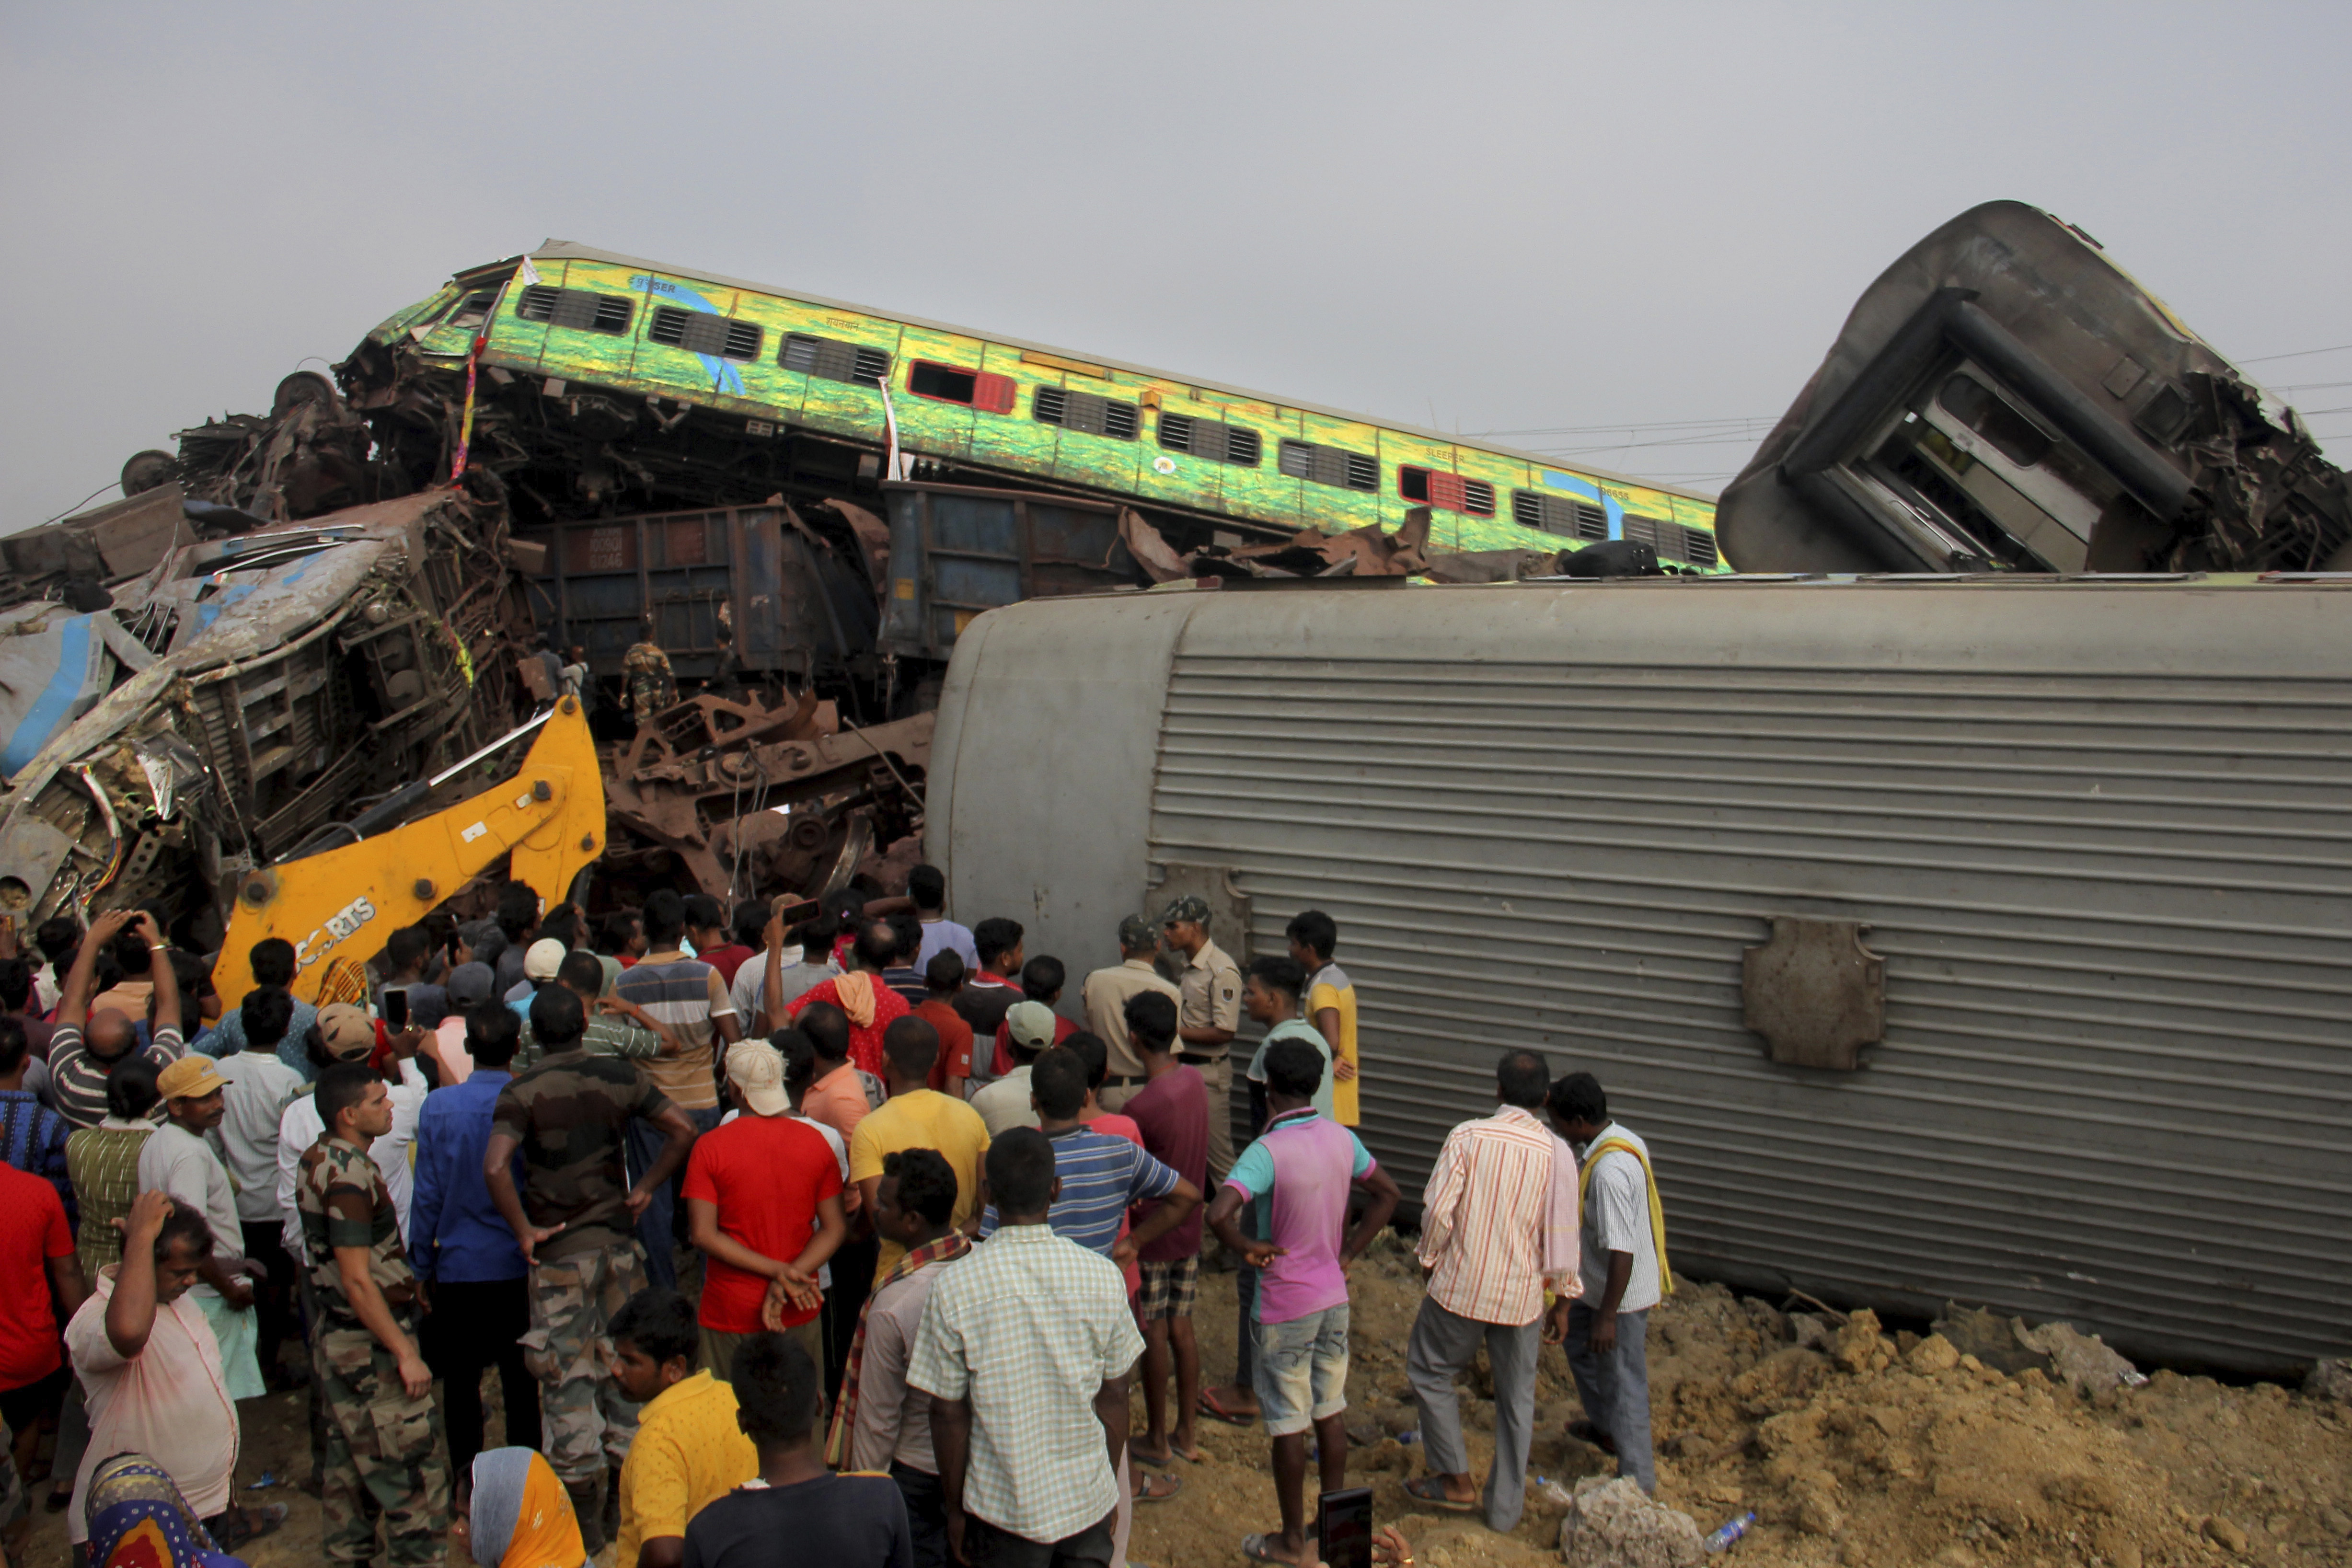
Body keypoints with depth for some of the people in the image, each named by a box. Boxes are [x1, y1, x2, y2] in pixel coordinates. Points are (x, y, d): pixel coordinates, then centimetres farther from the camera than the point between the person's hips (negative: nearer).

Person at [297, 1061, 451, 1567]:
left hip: (335, 1335, 10)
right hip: (370, 1343, -10)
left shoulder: (318, 1159, 8)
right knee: (415, 1465, -3)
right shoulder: (349, 1173, -22)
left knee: (350, 1460, 18)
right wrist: (406, 1353, -20)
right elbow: (357, 1281, -24)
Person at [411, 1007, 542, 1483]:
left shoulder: (438, 1107, -10)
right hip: (520, 1264, 0)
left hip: (459, 1265, 0)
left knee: (460, 1376, 13)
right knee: (520, 1374, 12)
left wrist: (422, 1264, 8)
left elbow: (428, 1194, -3)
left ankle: (466, 1474, 20)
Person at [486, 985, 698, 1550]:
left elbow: (495, 1165, -23)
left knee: (567, 1375, 4)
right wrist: (645, 1188, 4)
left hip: (559, 1249, -3)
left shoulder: (523, 1092, -10)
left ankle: (586, 1519, 10)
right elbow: (683, 1130, -3)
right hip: (618, 1241, 3)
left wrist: (524, 1230, -13)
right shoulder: (620, 1076, 0)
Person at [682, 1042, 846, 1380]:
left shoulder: (710, 1147, -11)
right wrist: (789, 1278, -13)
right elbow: (835, 1228, -4)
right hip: (799, 1313, 3)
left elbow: (703, 1234, -16)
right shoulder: (815, 1142, -2)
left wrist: (777, 1271, -17)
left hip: (730, 1314, -3)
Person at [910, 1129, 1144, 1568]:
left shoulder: (955, 1289, -16)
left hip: (1004, 1506, -1)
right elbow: (1114, 1398, -2)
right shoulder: (1103, 1275, -11)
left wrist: (955, 1510, 4)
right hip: (1088, 1498, 1)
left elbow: (949, 1415, -9)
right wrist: (1110, 1487, 13)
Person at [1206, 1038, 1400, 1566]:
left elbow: (1219, 1213, -37)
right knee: (1330, 1411, 19)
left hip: (1285, 1308, -6)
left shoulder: (1267, 1151, -23)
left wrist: (1247, 1247, -17)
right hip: (1334, 1298, 6)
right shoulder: (1341, 1138, -3)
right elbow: (1386, 1194, 11)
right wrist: (1347, 1254, 11)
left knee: (1288, 1424, 8)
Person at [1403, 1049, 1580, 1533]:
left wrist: (1431, 1261, 5)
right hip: (1522, 1295, 2)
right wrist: (1562, 1302, 6)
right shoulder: (1557, 1153, -6)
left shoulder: (1468, 1136, -11)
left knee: (1428, 1371, 19)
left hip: (1462, 1287, -2)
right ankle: (1505, 1507, 25)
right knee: (1516, 1399, 16)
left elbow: (1437, 1210, -13)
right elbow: (1562, 1234, -4)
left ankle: (1456, 1480, 19)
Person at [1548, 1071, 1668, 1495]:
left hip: (1622, 1292, -10)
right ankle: (1606, 1428, 48)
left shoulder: (1609, 1171, -32)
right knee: (1580, 1347, 28)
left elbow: (1622, 1250, -31)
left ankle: (1638, 1481, 20)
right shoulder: (1625, 1141, -1)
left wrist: (1607, 1316, -25)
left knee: (1623, 1382, 5)